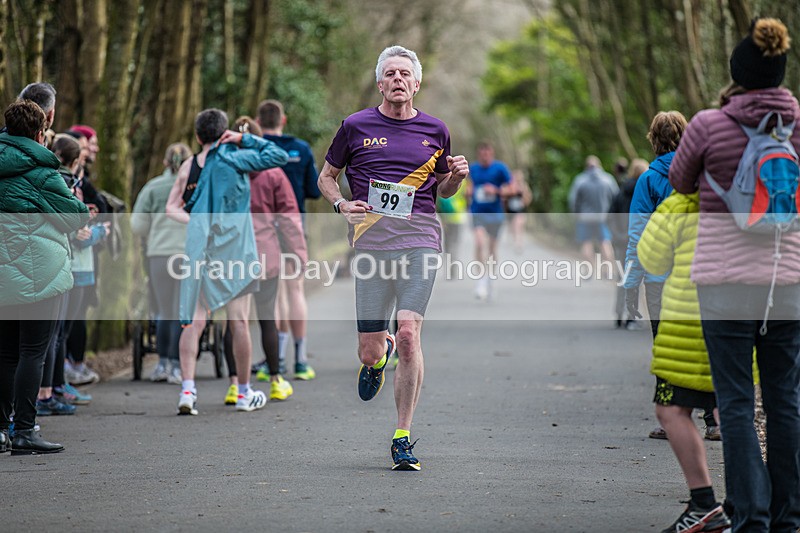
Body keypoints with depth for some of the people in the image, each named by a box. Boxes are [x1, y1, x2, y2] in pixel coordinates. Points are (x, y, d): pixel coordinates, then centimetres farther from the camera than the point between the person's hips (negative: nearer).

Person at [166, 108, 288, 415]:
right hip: (235, 250, -3)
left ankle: (187, 389, -12)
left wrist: (196, 223, 1)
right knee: (239, 321, 4)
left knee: (194, 321, 1)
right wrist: (245, 139, 1)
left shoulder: (189, 166, 6)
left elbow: (172, 208, 8)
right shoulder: (233, 158, -6)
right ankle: (244, 393, 13)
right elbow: (278, 156, -2)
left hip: (199, 249, 3)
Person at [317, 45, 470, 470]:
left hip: (420, 237, 0)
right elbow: (326, 177, 18)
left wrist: (457, 176, 2)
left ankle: (403, 439, -3)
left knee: (409, 334, -15)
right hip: (371, 239, 0)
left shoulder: (435, 130, 12)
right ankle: (379, 355, 41)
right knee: (368, 351, -1)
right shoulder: (356, 127, 7)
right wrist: (342, 204, -3)